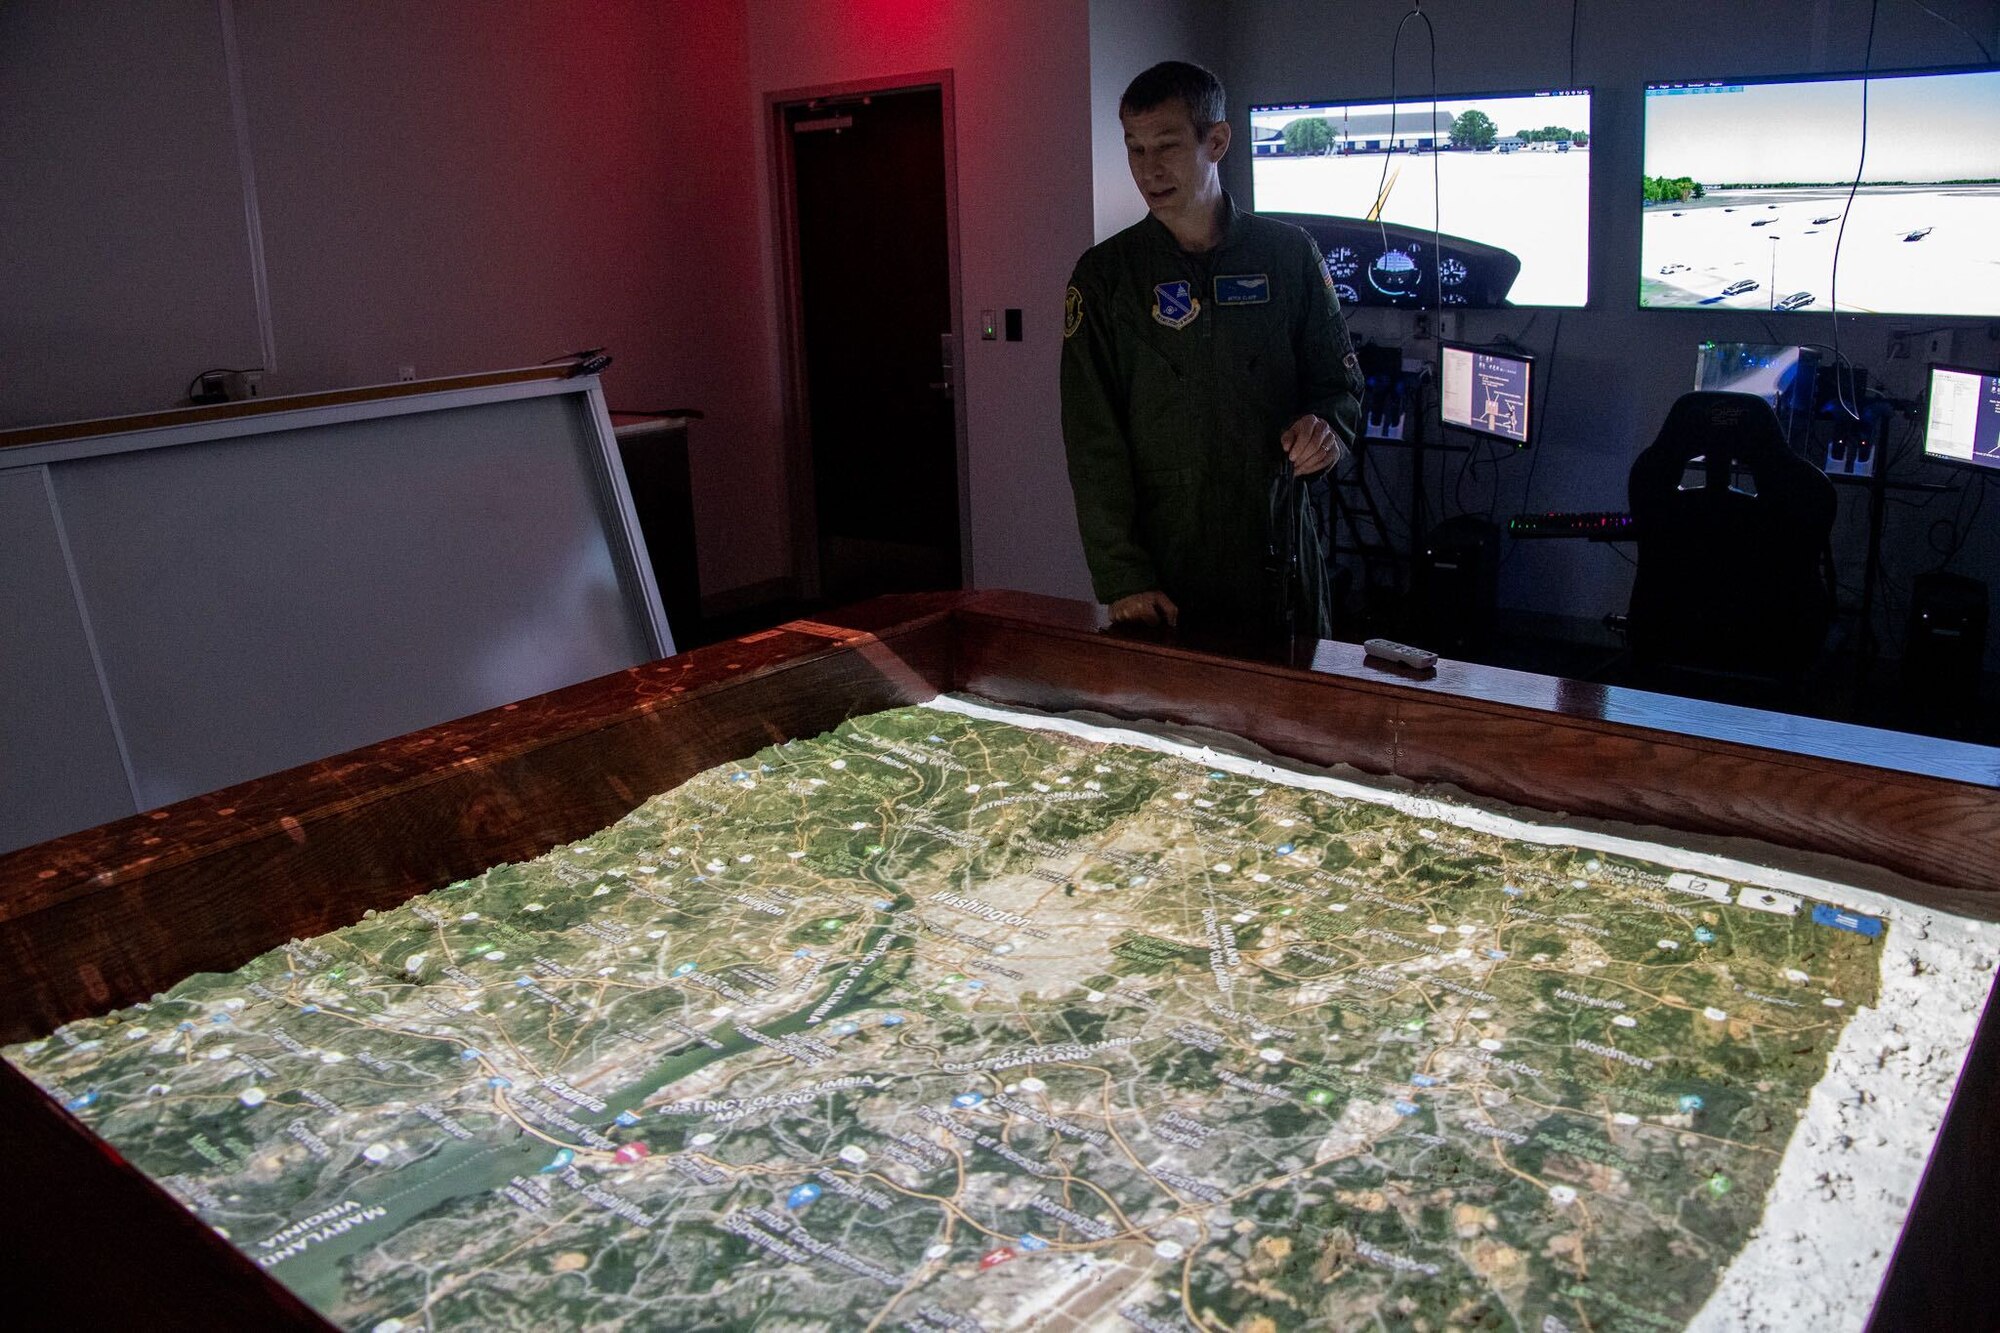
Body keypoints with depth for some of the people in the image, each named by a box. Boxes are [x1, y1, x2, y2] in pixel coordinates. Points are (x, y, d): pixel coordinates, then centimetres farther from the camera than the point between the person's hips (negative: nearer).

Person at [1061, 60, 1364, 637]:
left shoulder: (1289, 254, 4)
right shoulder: (1104, 276, 1)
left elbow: (1340, 378, 13)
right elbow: (1093, 443, -4)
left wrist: (1328, 425, -12)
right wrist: (1122, 580, -12)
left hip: (1279, 549, 2)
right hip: (1162, 564, -1)